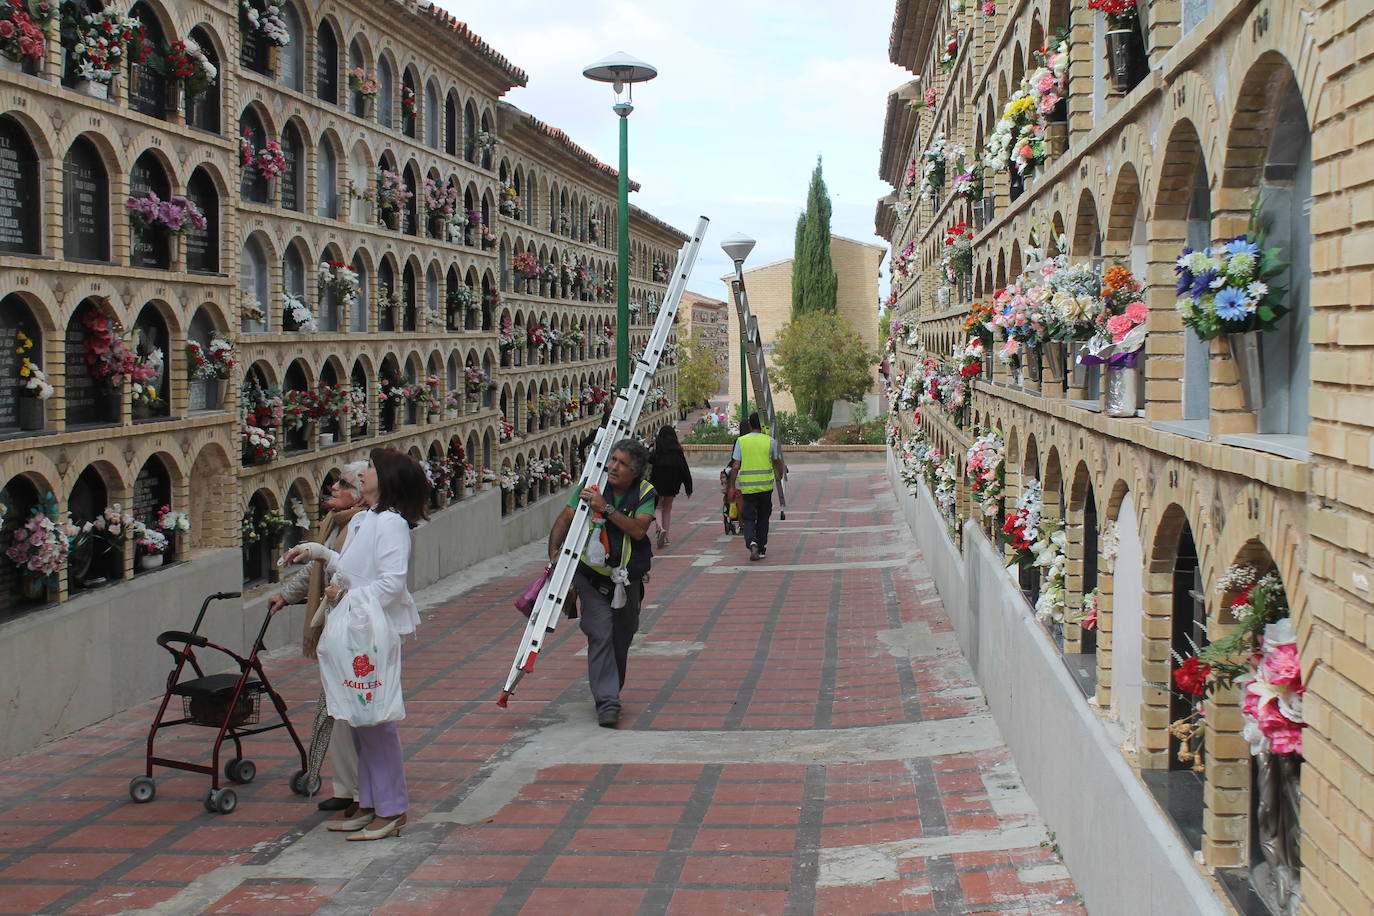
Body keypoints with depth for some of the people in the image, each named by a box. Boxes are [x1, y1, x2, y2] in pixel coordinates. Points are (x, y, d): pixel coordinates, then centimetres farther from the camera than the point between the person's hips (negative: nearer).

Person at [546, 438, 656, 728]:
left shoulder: (645, 493, -9)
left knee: (622, 637, 14)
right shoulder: (592, 485, -9)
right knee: (600, 634, -14)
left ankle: (610, 691, 36)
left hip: (627, 579, 2)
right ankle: (607, 703, -15)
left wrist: (606, 508, -30)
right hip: (591, 576, -2)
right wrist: (554, 553, -18)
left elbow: (639, 530, -23)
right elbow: (565, 519, -5)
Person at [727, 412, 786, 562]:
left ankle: (752, 543, -19)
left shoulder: (741, 441, -1)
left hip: (747, 486, -1)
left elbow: (735, 466, -4)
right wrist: (780, 476, 32)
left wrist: (732, 486, 4)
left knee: (749, 518, 6)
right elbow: (777, 462, 12)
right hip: (766, 485, 1)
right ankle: (762, 549, 18)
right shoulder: (770, 441, 0)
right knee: (763, 518, 15)